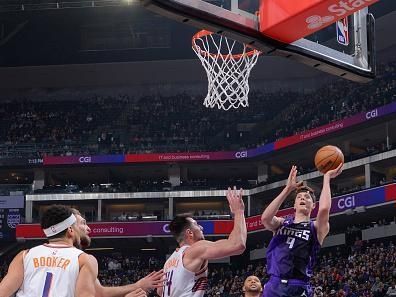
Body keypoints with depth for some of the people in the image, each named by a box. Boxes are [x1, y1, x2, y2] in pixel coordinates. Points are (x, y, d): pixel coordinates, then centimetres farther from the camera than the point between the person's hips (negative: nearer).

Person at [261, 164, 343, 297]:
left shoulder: (316, 228, 7)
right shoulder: (281, 223, 15)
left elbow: (324, 209, -16)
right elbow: (265, 218, -9)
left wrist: (327, 177, -7)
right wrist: (288, 189, -8)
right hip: (273, 286, 2)